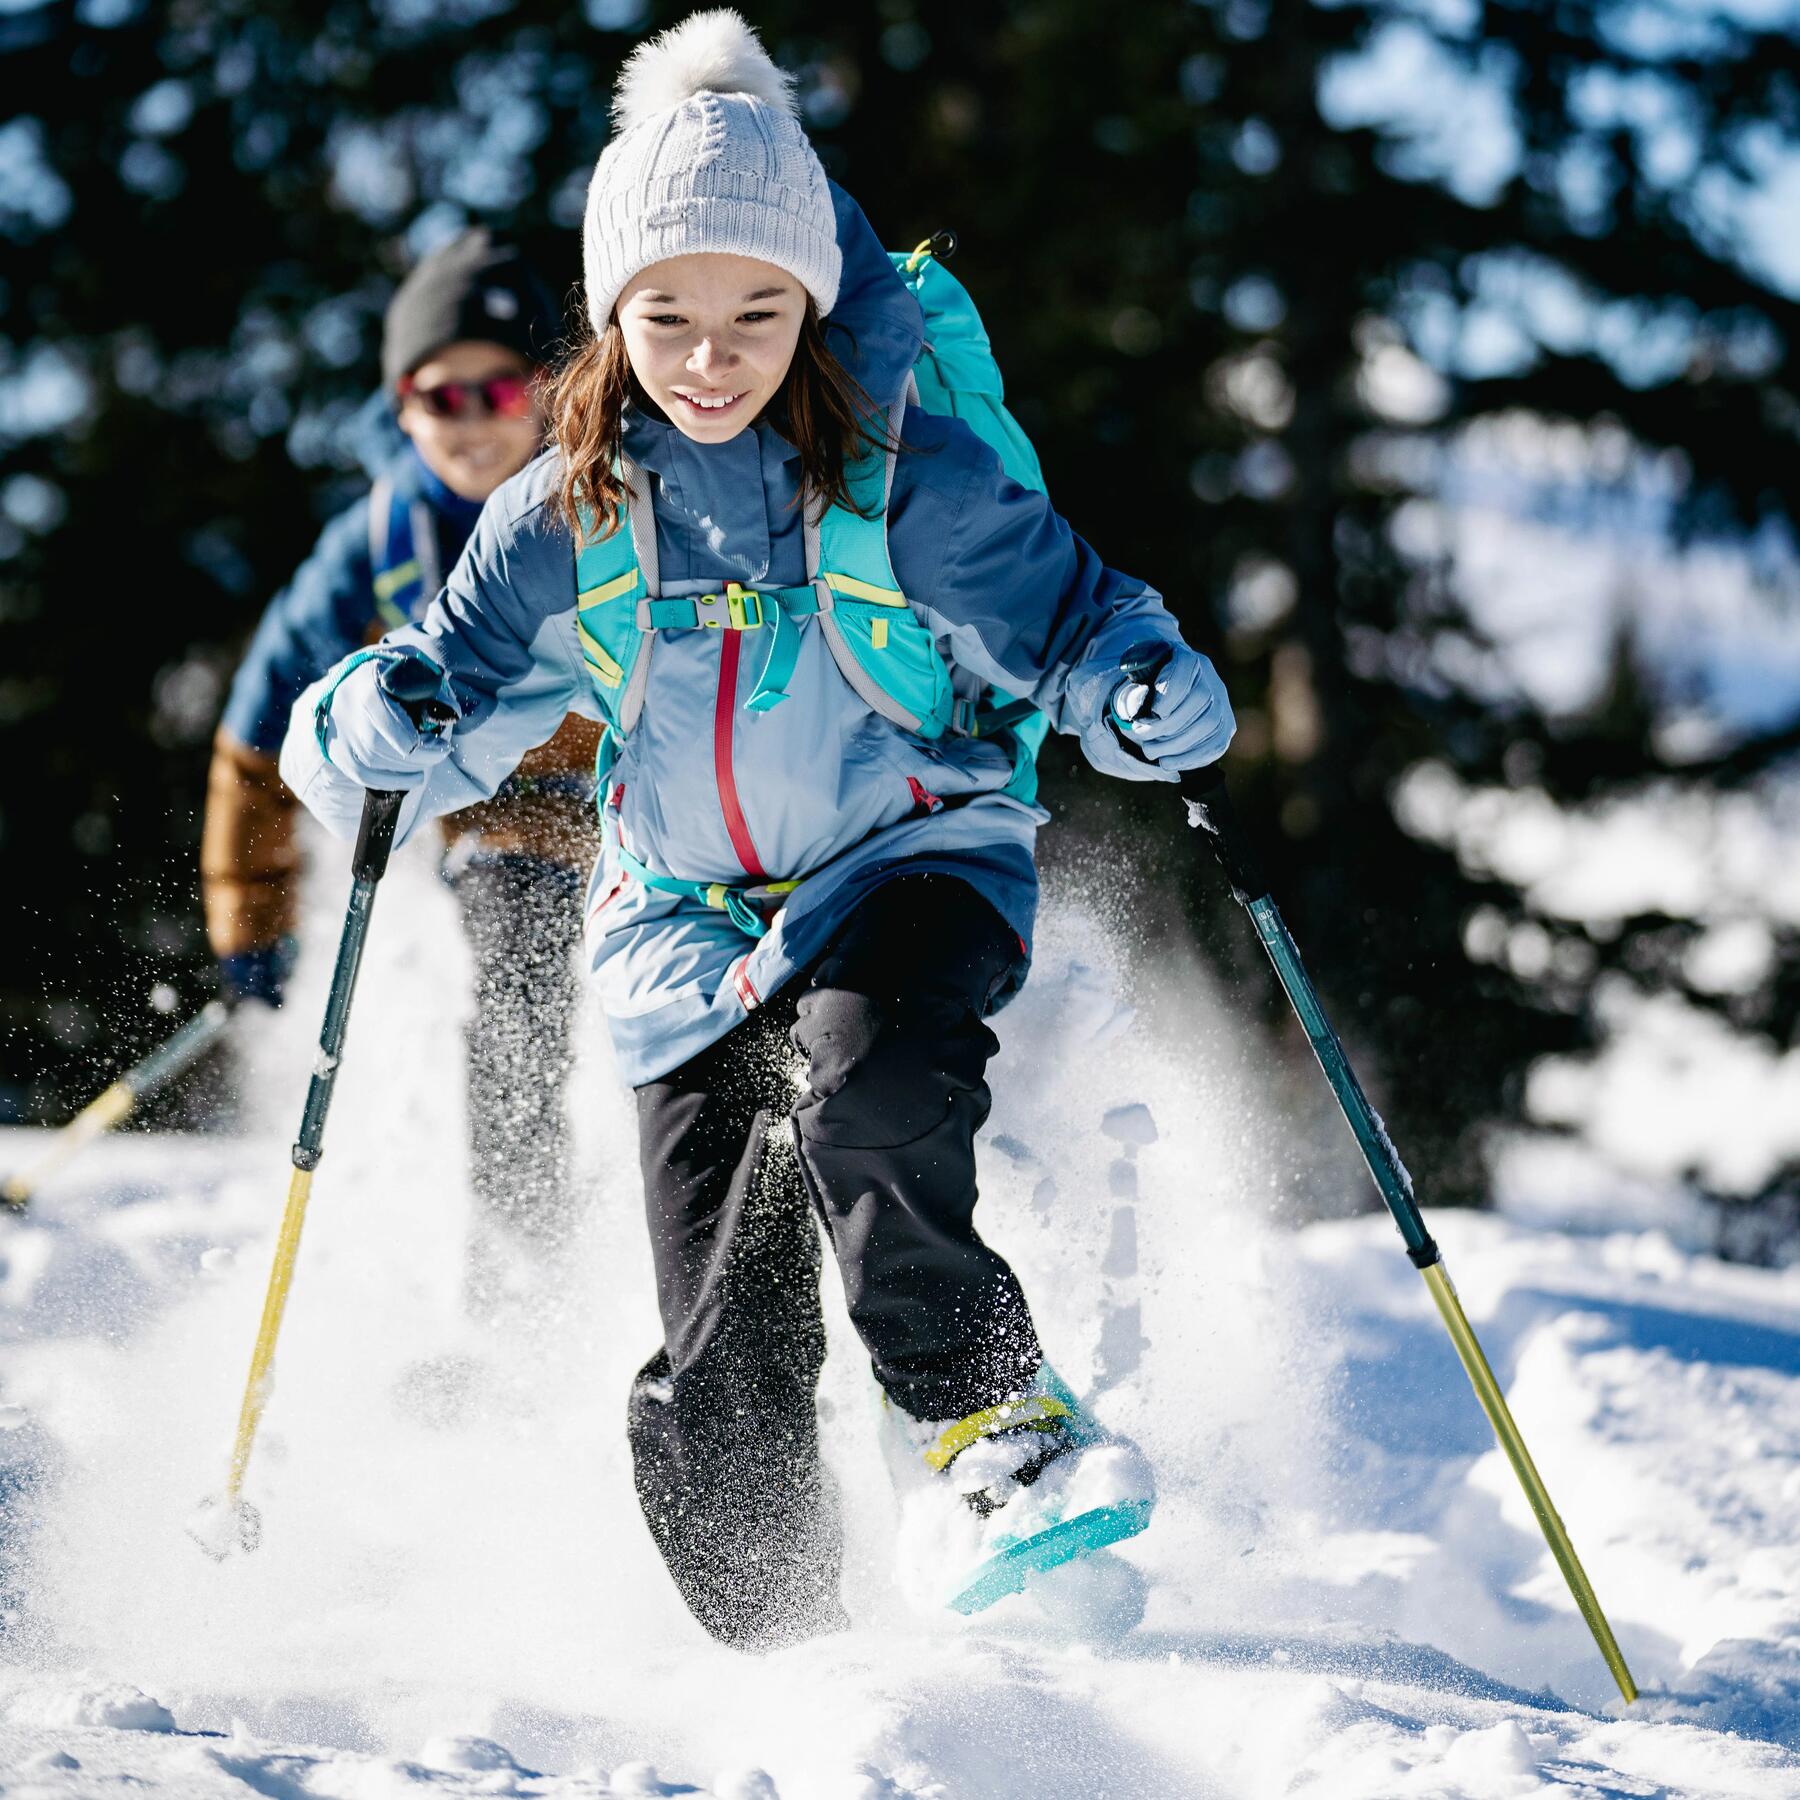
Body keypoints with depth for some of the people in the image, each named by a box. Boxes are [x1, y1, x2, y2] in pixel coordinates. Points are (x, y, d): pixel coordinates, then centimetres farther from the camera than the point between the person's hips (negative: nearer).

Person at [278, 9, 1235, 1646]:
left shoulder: (911, 480, -8)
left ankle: (993, 1424, -24)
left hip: (910, 863, -3)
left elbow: (1071, 619, -2)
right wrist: (382, 723, -19)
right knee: (721, 1387, -3)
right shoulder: (564, 525, 0)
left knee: (866, 1086, -38)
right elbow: (450, 687, 5)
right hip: (689, 937, 3)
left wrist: (1147, 692, -25)